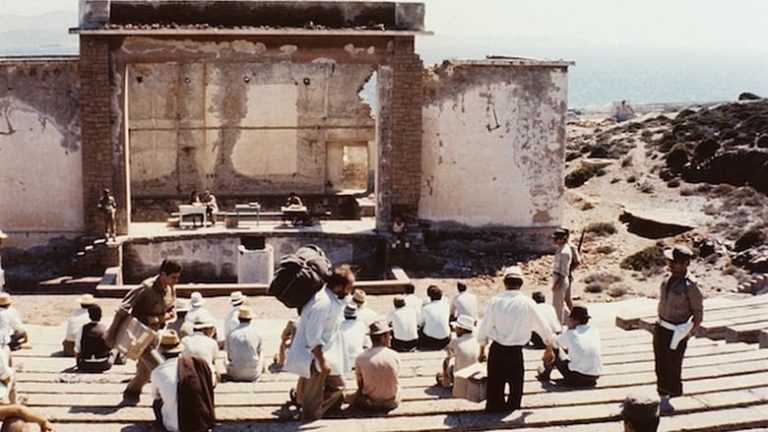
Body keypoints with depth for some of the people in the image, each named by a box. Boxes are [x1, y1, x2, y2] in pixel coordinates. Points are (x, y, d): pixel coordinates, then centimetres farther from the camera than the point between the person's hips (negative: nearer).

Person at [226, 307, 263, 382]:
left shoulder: (231, 334, -5)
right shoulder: (256, 333, -5)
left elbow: (229, 358, 4)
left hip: (236, 375, 0)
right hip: (253, 375, 0)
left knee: (226, 362, 32)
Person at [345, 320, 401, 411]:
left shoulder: (360, 358, -16)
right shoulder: (395, 356, -13)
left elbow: (360, 386, -4)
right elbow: (396, 377, 3)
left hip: (369, 404, -2)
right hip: (392, 403, 2)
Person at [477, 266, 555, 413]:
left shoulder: (495, 302, -3)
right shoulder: (527, 303, -4)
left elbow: (484, 329, 1)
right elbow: (543, 328, 6)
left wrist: (482, 351, 17)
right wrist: (549, 349, 22)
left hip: (496, 351, 1)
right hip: (515, 352, -1)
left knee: (495, 386, 12)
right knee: (516, 385, 16)